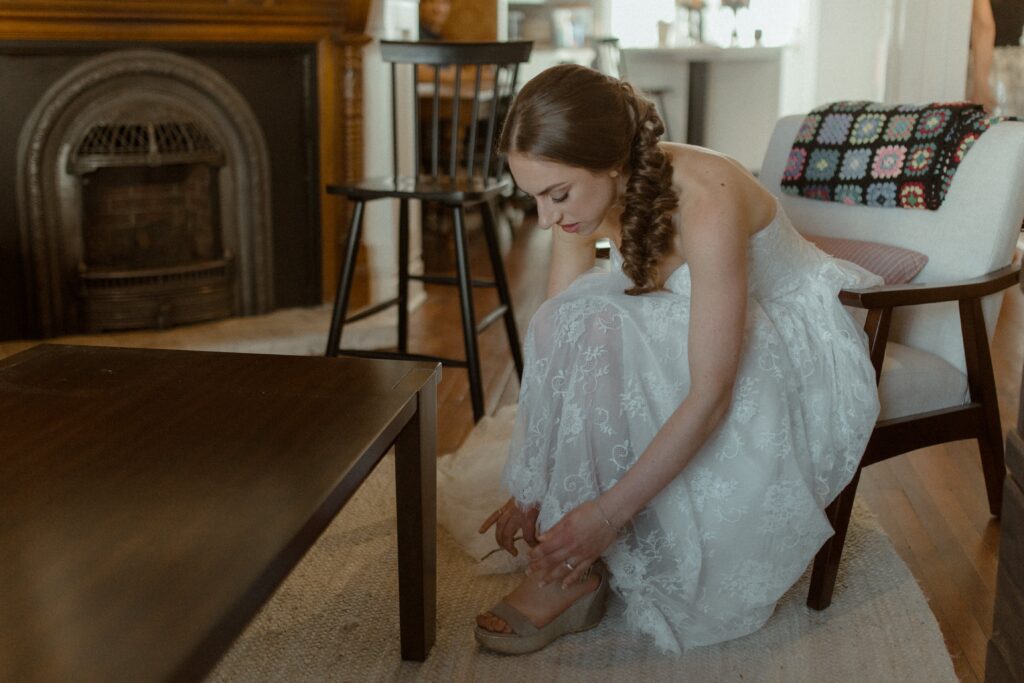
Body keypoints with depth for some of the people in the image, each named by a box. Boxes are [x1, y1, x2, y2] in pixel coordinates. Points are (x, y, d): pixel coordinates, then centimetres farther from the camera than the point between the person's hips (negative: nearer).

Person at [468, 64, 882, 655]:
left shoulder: (706, 203, -35)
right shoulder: (584, 194, -13)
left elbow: (711, 396, -33)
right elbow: (556, 340, -7)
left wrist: (607, 513, -33)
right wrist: (533, 487, -9)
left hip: (801, 351, -6)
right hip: (686, 332, 7)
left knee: (602, 330, -30)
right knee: (582, 329, -23)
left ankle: (574, 574, -18)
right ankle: (574, 559, -8)